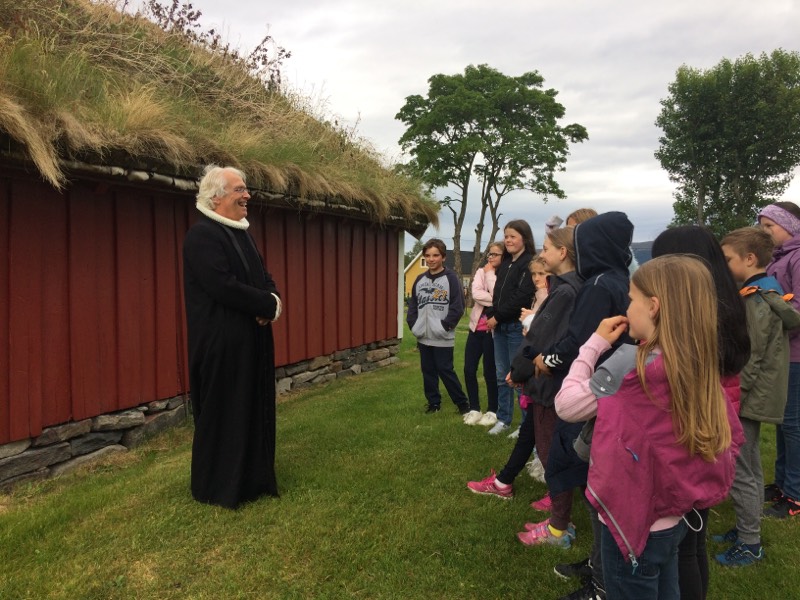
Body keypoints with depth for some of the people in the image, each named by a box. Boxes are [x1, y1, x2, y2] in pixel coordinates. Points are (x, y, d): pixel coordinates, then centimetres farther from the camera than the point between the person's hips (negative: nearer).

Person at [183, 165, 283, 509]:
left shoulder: (241, 233, 15)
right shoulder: (201, 235, -14)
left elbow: (264, 279, 15)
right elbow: (224, 287, -24)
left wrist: (270, 302, -8)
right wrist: (269, 305, -14)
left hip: (251, 340, 9)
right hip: (221, 343, -9)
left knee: (253, 409, 14)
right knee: (222, 414, 2)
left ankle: (252, 479, 27)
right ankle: (217, 487, 18)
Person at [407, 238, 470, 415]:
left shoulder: (451, 277, -7)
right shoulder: (420, 279, 10)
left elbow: (458, 306, -11)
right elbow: (413, 304, 15)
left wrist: (445, 325, -15)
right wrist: (413, 324, 2)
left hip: (442, 337, -6)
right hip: (423, 336, 6)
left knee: (445, 370, -2)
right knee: (428, 371, 12)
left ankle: (462, 403, 12)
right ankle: (433, 402, 25)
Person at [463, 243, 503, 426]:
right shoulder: (481, 272, 7)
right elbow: (476, 294, -10)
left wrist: (490, 273, -12)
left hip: (493, 329, -4)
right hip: (476, 326, 4)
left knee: (490, 371, 4)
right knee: (469, 369, 4)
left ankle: (492, 411, 20)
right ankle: (474, 409, 19)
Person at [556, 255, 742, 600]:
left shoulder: (630, 362, -24)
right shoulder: (701, 366, -3)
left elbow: (566, 406, -17)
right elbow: (731, 438, 6)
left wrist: (595, 344, -10)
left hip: (633, 521, -7)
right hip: (673, 518, 7)